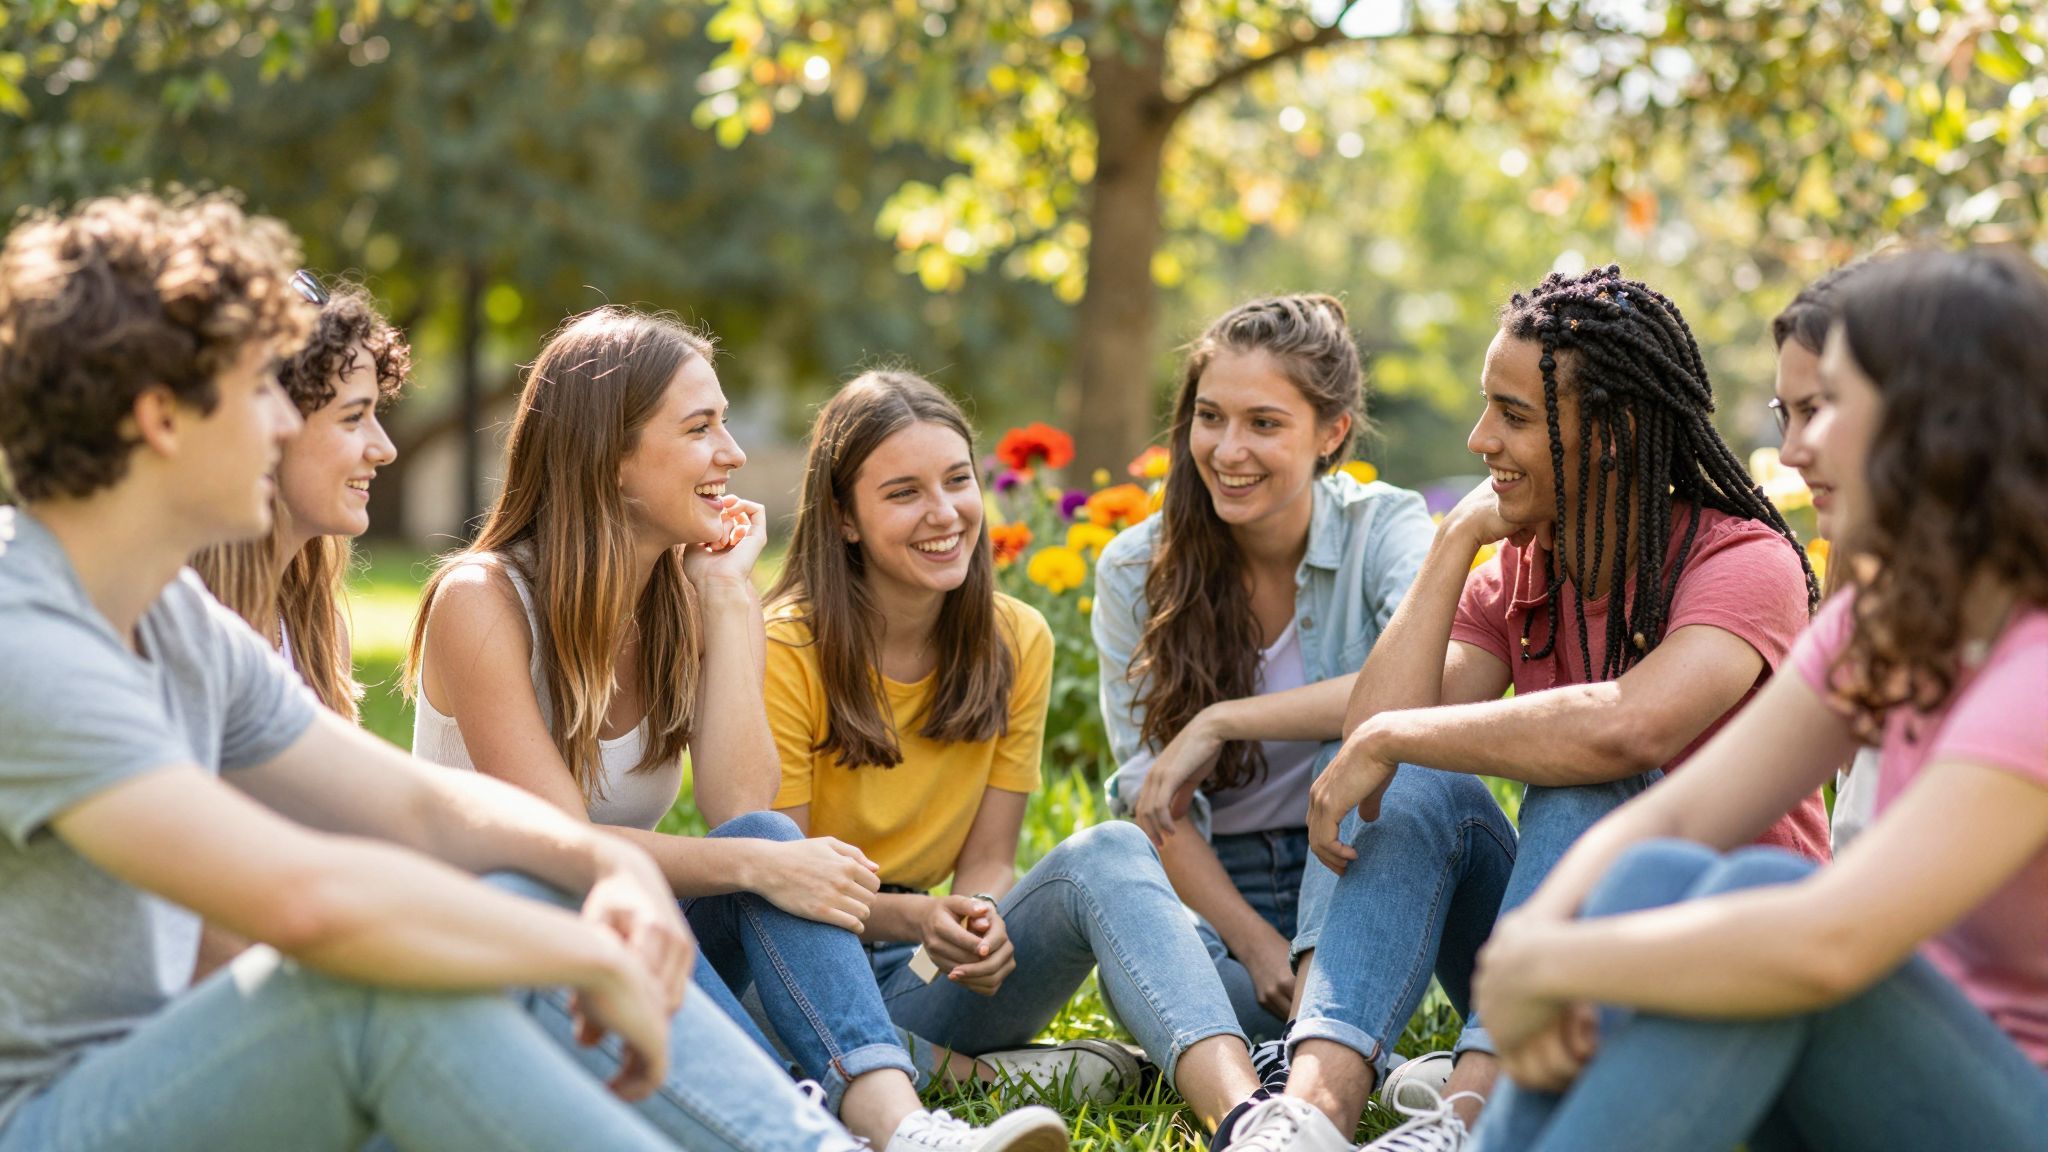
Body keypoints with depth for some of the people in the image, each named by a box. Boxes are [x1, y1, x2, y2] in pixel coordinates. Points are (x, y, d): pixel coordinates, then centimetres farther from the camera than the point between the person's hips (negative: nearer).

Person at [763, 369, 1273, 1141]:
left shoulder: (1017, 643, 4)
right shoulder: (786, 652, -12)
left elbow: (988, 861, 3)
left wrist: (978, 921, -22)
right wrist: (913, 916, -31)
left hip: (925, 975, 4)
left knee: (1106, 854, -26)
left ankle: (1243, 1110, -47)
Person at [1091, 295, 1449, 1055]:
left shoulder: (1384, 528, -8)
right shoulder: (1134, 573, -2)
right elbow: (1152, 799, -5)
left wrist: (1222, 721, -30)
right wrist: (1255, 944, -18)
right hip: (1215, 885, 1)